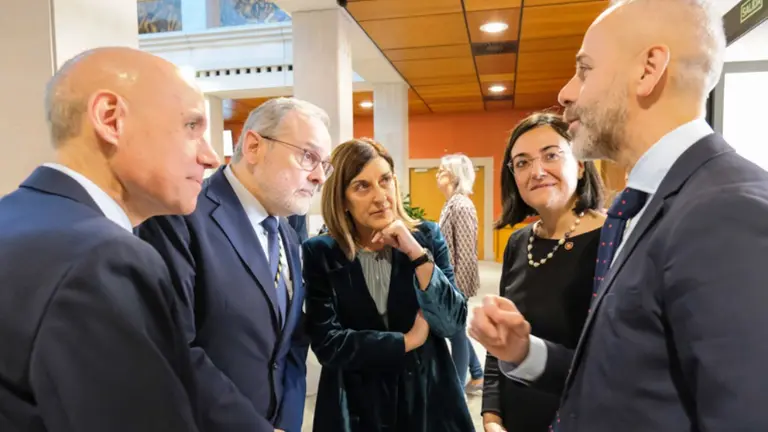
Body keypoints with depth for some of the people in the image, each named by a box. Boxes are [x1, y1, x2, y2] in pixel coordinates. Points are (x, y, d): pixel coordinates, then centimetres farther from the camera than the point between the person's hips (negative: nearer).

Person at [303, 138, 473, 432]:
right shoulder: (320, 253, -11)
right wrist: (408, 340, -12)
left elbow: (453, 324, -12)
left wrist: (417, 253, -21)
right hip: (356, 406, -1)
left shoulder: (427, 236, -7)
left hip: (427, 395, 2)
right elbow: (326, 344, -16)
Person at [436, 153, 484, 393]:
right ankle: (477, 376, 35)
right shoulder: (451, 203, 9)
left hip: (456, 281, -9)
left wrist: (457, 288, -19)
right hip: (449, 279, 9)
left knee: (456, 331, 4)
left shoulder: (461, 206, -19)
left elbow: (466, 253, -21)